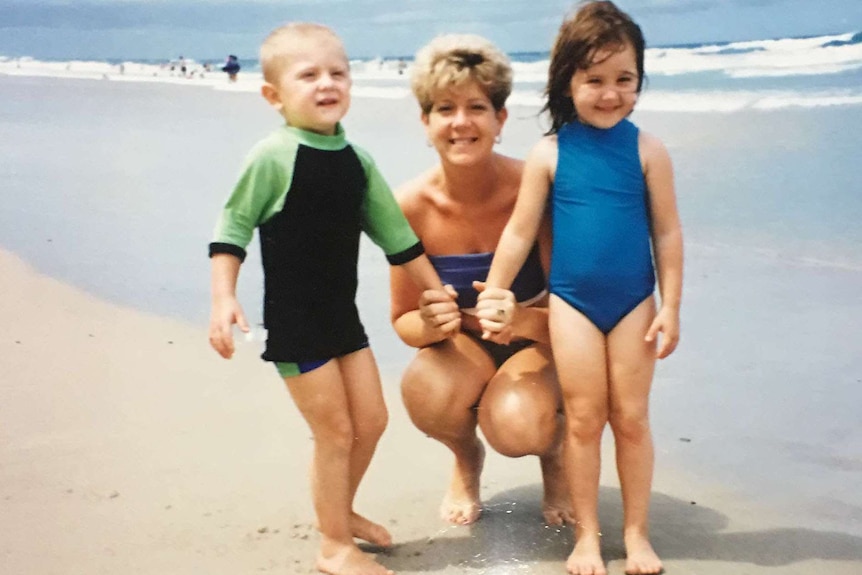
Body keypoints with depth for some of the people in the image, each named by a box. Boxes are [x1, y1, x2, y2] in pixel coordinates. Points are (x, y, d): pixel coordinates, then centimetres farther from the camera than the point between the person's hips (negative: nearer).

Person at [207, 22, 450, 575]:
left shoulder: (356, 159, 4)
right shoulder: (273, 156, -14)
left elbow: (394, 230, 12)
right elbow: (233, 227, -10)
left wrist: (439, 291, 16)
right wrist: (224, 299, -18)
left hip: (343, 313, 7)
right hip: (294, 321, -6)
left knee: (371, 419, 12)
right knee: (335, 431, -1)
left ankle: (341, 511, 37)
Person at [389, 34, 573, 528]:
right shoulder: (413, 206, -16)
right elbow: (404, 319, -6)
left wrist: (522, 319, -39)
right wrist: (429, 324, -30)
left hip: (536, 342, -2)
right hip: (463, 344, 2)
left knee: (517, 425, -33)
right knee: (426, 389, -33)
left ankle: (555, 451, 9)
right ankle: (466, 456, 7)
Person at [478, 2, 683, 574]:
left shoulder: (647, 150, -5)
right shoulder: (549, 153, -5)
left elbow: (667, 232, -2)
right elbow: (519, 233, 1)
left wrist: (671, 307, -3)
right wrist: (492, 296, 1)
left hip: (634, 302, 0)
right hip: (572, 302, 0)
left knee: (632, 418, 8)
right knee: (584, 419, 7)